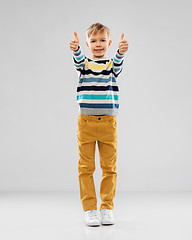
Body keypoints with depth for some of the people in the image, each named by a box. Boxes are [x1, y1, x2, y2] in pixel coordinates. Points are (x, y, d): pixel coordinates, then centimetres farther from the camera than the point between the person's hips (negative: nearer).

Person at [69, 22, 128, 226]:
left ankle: (107, 208, 16)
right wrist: (75, 49, -40)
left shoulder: (112, 65, 7)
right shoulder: (84, 64, 6)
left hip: (108, 123, 1)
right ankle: (89, 209, 10)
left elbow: (118, 64, -16)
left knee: (109, 167, 5)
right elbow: (78, 61, -16)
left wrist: (121, 51, -39)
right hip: (86, 122, -1)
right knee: (86, 167, 2)